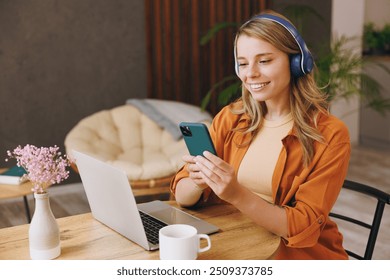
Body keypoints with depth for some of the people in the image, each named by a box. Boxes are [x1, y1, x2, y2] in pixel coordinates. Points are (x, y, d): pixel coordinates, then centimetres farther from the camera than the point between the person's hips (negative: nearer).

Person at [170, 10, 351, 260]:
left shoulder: (330, 135, -11)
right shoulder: (230, 119, 0)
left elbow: (304, 227, -17)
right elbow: (182, 197, -2)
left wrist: (237, 195, -31)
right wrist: (197, 182, -24)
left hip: (300, 256, -3)